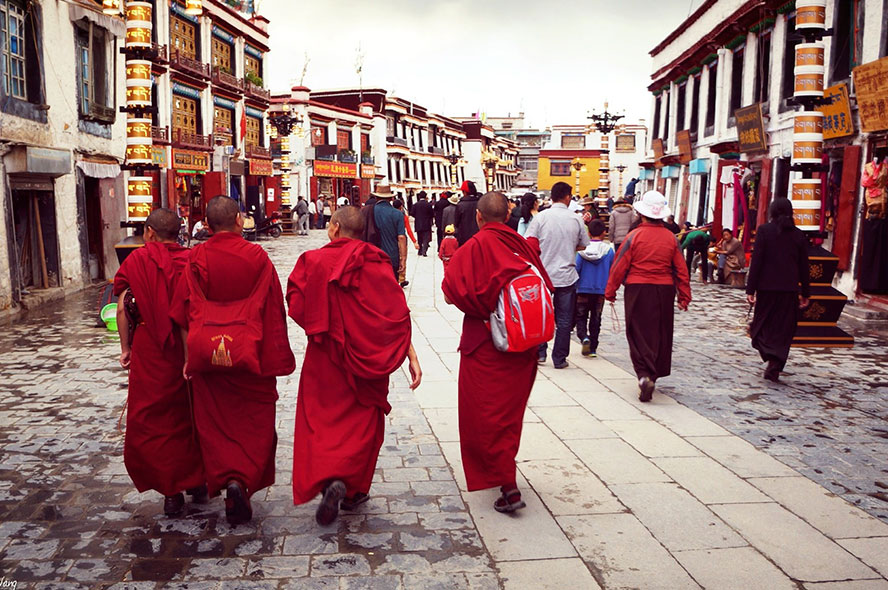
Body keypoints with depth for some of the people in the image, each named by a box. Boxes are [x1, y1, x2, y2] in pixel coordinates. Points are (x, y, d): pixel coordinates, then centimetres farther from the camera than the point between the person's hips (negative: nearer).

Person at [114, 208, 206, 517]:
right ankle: (198, 484, 23)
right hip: (188, 349, 2)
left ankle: (171, 491, 9)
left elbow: (122, 309, -6)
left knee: (151, 421, 9)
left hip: (149, 348, -2)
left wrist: (126, 348, 4)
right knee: (190, 416, 16)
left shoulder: (137, 260, -3)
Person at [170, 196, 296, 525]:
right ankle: (243, 481, -2)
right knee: (254, 423, 10)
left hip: (206, 353, 1)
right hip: (250, 352, -1)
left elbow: (184, 313, -2)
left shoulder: (197, 258, -3)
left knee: (215, 424, 12)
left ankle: (226, 480, 4)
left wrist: (189, 356, 7)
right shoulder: (257, 257, -5)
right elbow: (274, 309, -1)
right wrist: (276, 356, 7)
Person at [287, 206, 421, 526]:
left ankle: (329, 480, -13)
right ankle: (354, 490, 19)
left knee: (322, 422, 9)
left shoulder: (312, 261, -6)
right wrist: (412, 357, -8)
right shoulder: (377, 263, -6)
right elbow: (397, 315, -10)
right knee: (363, 421, 14)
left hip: (324, 358, -1)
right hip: (366, 357, 1)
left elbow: (295, 308, -11)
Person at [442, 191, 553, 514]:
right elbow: (546, 288, 5)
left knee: (488, 414, 4)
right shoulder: (522, 246, 2)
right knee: (511, 410, 20)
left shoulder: (473, 248, -13)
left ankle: (508, 487, -2)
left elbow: (455, 291, -20)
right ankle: (501, 470, 38)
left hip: (486, 344, -5)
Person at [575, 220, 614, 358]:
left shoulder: (582, 249, -9)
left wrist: (574, 286, 5)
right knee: (595, 319, 11)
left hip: (583, 290, -1)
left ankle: (584, 337, -15)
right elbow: (612, 271, 1)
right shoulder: (609, 250, -6)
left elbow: (576, 269, -7)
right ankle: (593, 348, 14)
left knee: (581, 317, 11)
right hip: (601, 291, 1)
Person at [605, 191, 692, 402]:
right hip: (664, 291, 3)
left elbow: (620, 266, -6)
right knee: (660, 334, 15)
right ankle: (654, 375, 26)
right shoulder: (671, 238, 1)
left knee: (639, 334, 2)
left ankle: (644, 375, -16)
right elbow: (681, 269, 4)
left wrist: (610, 291, 4)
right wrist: (684, 295, 13)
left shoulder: (634, 236, -8)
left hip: (637, 290, -3)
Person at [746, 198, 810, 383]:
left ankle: (769, 353, -14)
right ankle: (774, 367, 2)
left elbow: (756, 260, -8)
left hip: (767, 286, -2)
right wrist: (805, 293, 15)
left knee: (762, 323, 11)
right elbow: (803, 266, 8)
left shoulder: (764, 230, -5)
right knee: (783, 328, 8)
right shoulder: (798, 234, 5)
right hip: (789, 289, 2)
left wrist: (751, 289, -5)